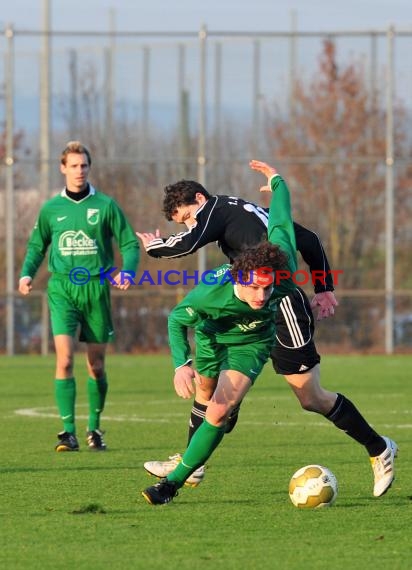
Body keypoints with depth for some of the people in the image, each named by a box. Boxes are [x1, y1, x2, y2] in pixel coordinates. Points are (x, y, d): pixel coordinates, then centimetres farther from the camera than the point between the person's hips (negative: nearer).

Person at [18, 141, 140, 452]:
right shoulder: (51, 208, 8)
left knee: (96, 365, 7)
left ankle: (94, 429, 22)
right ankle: (68, 431, -15)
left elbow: (130, 243, 5)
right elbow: (37, 246, 18)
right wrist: (27, 274, 1)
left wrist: (127, 272, -13)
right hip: (62, 289, 0)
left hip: (96, 288, 0)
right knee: (65, 358, -15)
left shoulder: (105, 205, 2)